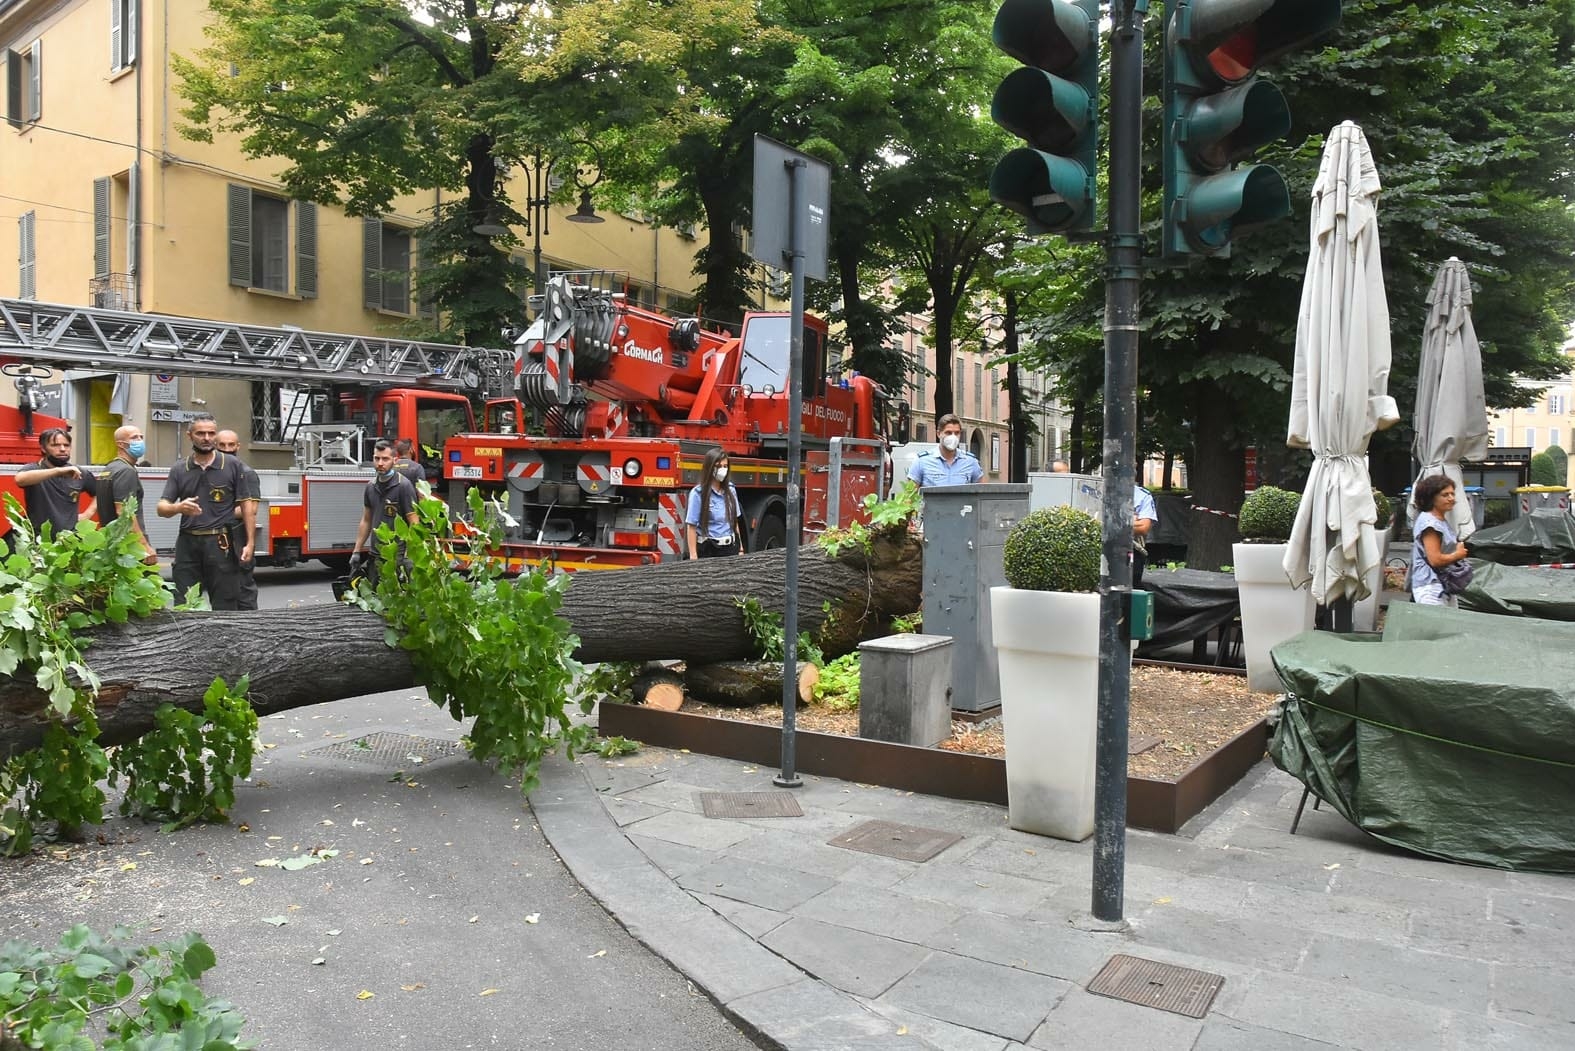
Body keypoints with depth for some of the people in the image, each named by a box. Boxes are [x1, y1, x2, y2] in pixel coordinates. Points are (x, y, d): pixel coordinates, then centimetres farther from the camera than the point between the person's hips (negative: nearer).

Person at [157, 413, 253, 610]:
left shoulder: (232, 465, 3)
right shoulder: (179, 469, 9)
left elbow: (246, 505, 1)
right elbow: (162, 508, 5)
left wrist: (250, 542, -6)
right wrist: (178, 508, -19)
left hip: (220, 544, -2)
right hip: (188, 543, 3)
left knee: (224, 604, 2)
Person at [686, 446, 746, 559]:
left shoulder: (730, 490, 9)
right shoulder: (698, 493, -8)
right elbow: (691, 527, -9)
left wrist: (740, 548, 15)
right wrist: (693, 556, -14)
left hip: (731, 548, 5)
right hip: (708, 550, -5)